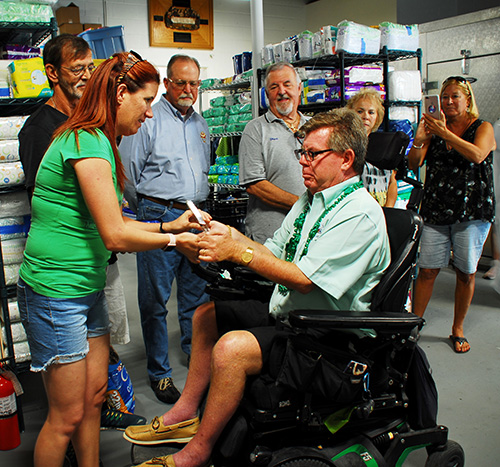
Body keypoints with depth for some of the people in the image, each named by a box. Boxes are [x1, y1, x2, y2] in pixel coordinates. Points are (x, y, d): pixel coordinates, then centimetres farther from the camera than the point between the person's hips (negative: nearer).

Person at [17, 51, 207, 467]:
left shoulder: (97, 142, 12)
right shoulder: (89, 143, -20)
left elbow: (107, 224, 11)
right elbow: (115, 235, -22)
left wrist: (170, 225, 8)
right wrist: (173, 241, -9)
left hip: (87, 288, 10)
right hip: (55, 292, -10)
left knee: (94, 395, 18)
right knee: (68, 417, 5)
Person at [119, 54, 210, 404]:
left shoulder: (200, 124, 16)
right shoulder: (148, 121, -4)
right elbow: (128, 172, -4)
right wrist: (148, 212, 5)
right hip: (159, 217, -6)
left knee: (197, 294, 14)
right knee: (155, 299, 1)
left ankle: (197, 355, 32)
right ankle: (160, 372, 15)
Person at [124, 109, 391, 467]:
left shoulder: (360, 213, -20)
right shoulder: (311, 199, 11)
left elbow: (304, 279, -26)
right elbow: (274, 253, 10)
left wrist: (238, 251, -25)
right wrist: (233, 237, -6)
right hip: (282, 311, 10)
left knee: (231, 348, -28)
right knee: (205, 314, 12)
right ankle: (186, 414, 19)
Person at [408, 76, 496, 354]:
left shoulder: (483, 128, 5)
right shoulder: (435, 129, 11)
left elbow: (477, 155, -16)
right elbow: (414, 164, 3)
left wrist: (445, 134, -18)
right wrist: (419, 140, -15)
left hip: (472, 211, -1)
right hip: (436, 211, 2)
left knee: (466, 273, 5)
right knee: (427, 269, -2)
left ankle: (458, 330, 20)